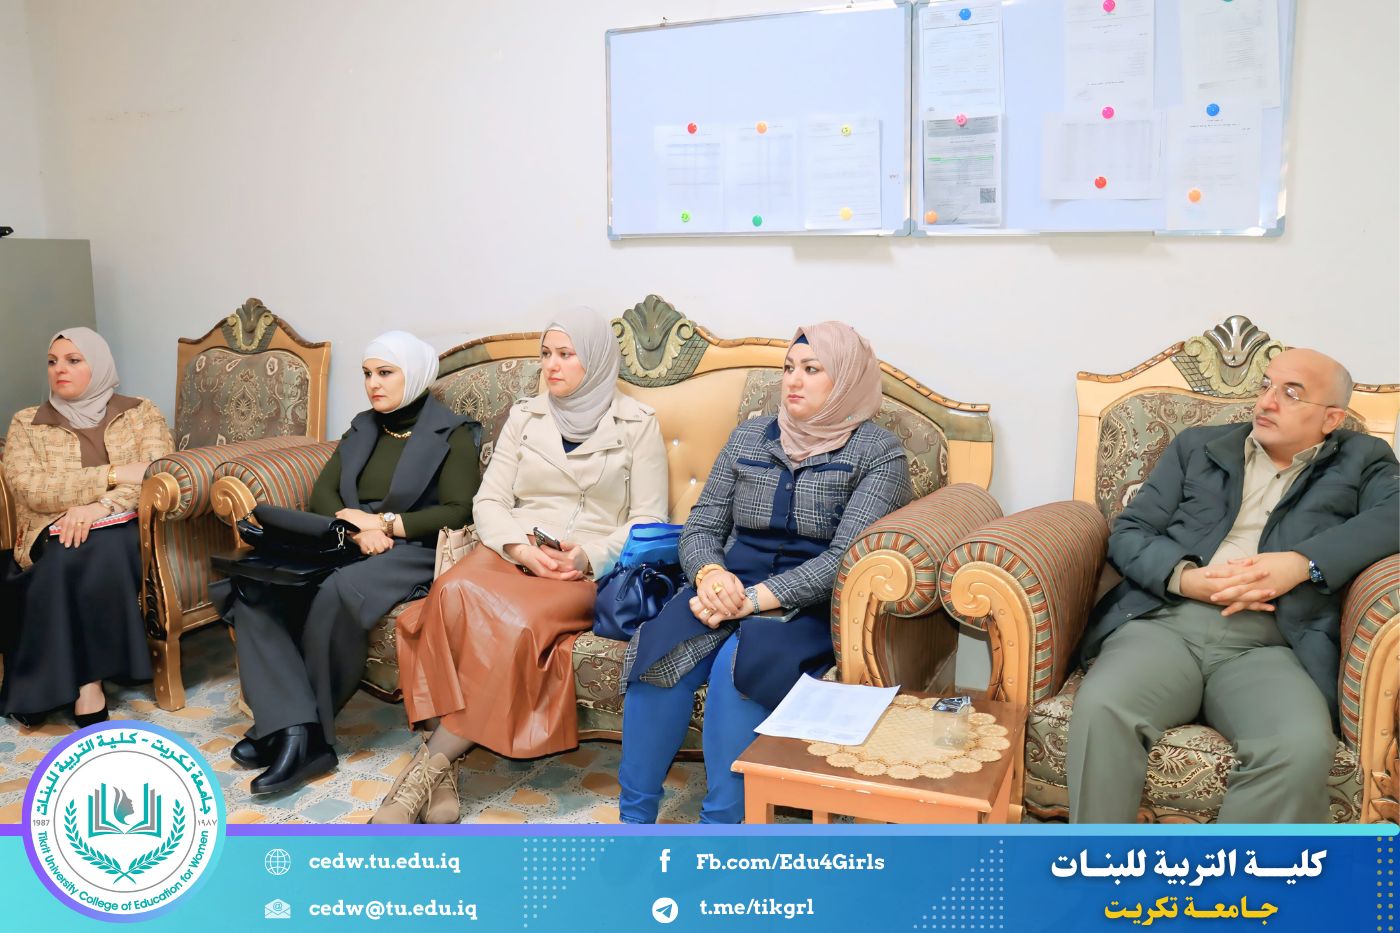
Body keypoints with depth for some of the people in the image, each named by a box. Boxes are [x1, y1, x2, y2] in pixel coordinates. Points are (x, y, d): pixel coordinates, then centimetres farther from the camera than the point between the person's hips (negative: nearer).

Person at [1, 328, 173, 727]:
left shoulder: (141, 413, 10)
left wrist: (101, 506, -22)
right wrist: (114, 474, -16)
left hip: (125, 530, 0)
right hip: (55, 536, 1)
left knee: (103, 551, -35)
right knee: (67, 557, -34)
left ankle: (80, 680, -25)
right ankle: (86, 683, -29)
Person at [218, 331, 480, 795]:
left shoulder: (451, 433, 1)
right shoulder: (363, 427, 19)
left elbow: (458, 511, -9)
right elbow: (322, 493, 11)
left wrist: (385, 523, -14)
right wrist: (355, 523, -11)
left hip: (415, 552, -6)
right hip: (346, 544, 6)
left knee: (335, 593, -37)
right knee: (255, 586, -21)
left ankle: (281, 723, -18)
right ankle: (295, 729, -28)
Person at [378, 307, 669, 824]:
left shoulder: (637, 424, 7)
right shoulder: (525, 417, 17)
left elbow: (648, 519, 2)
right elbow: (490, 500, 10)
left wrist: (589, 557, -15)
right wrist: (519, 546, -11)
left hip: (591, 569, -3)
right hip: (514, 554, 3)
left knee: (517, 624, -36)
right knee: (454, 593, -33)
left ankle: (432, 762, -26)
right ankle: (439, 773, -32)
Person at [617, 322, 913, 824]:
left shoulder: (878, 452, -3)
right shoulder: (749, 436, 12)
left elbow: (846, 558, -14)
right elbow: (701, 526, 10)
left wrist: (754, 599, -23)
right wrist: (711, 576, -13)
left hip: (812, 608, -4)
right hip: (730, 589, 4)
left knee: (738, 663, -33)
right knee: (658, 651, -25)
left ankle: (721, 825, -20)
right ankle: (633, 819, -14)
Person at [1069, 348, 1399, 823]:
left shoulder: (1362, 461, 22)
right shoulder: (1197, 446, 24)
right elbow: (1127, 533, 16)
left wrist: (1301, 562, -15)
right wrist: (1184, 577, -5)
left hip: (1268, 646, -1)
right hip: (1165, 623, 1)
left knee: (1303, 746, -34)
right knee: (1100, 707, -32)